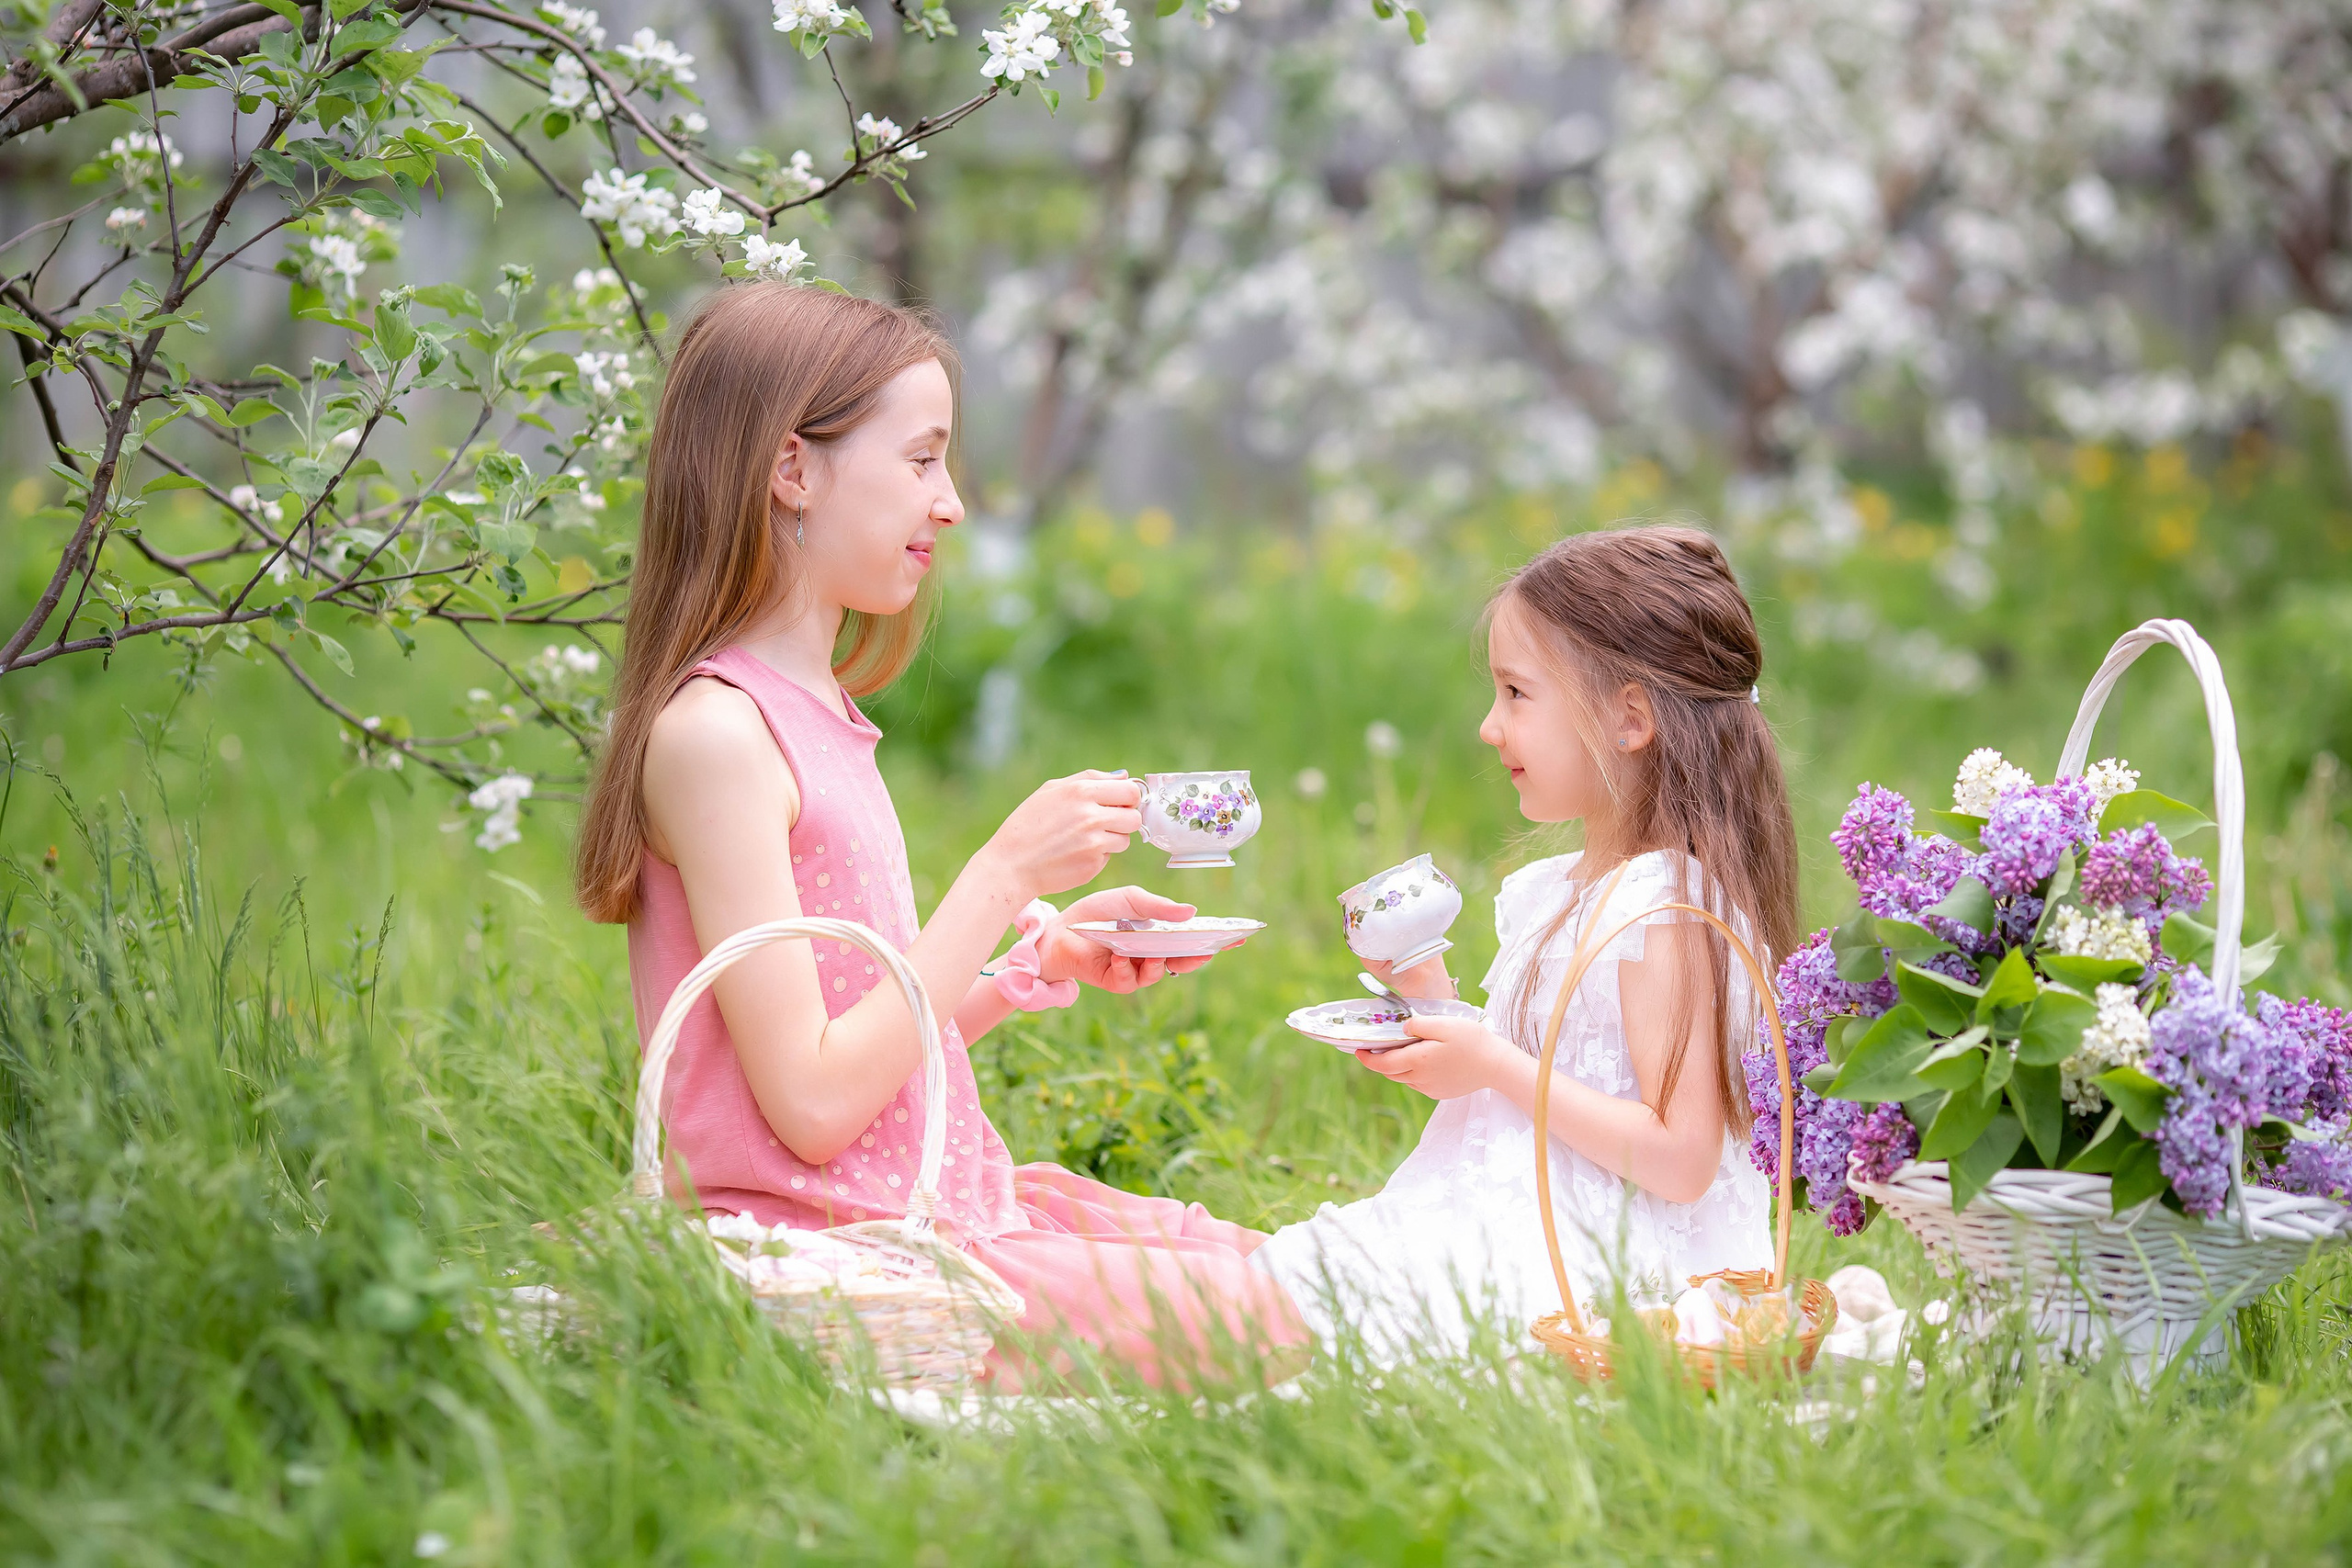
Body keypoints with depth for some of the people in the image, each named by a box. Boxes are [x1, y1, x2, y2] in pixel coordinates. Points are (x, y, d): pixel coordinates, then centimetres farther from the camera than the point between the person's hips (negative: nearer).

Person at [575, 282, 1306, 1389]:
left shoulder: (816, 717, 14)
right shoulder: (713, 731, -15)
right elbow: (813, 1101, -20)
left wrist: (1048, 957, 7)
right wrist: (1005, 876, -16)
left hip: (937, 1207, 9)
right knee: (1255, 1330, -14)